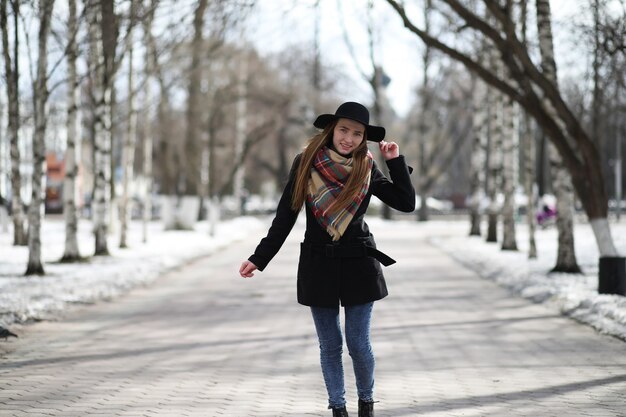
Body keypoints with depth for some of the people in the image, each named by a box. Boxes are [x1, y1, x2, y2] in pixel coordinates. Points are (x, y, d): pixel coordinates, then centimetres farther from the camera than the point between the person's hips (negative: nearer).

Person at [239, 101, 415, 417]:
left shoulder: (367, 170, 0)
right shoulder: (306, 163, -3)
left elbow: (407, 203, -3)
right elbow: (285, 216, 0)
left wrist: (396, 161, -6)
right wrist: (259, 258, -2)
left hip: (358, 264, 0)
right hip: (318, 265, 0)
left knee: (358, 343, 0)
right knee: (329, 345, 6)